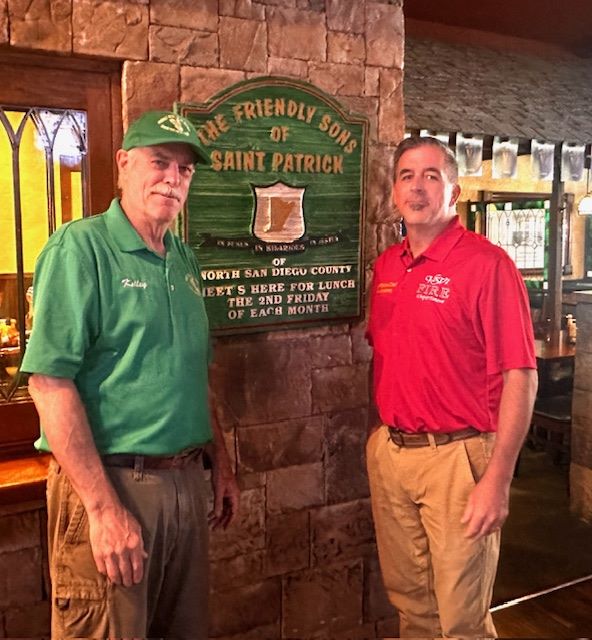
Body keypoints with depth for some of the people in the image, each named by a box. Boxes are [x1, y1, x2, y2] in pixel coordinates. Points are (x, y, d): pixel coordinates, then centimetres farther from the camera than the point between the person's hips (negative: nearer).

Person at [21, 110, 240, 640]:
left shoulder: (184, 259, 11)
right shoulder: (80, 247, -11)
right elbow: (50, 382, -18)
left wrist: (221, 465, 17)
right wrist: (103, 506, -21)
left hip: (186, 481, 7)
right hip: (111, 483, -7)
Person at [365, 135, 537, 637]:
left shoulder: (486, 263, -12)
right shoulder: (387, 265, 8)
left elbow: (520, 377, -15)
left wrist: (498, 480, -18)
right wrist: (378, 434, 14)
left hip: (457, 456, -6)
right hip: (389, 452, 6)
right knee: (408, 598, 20)